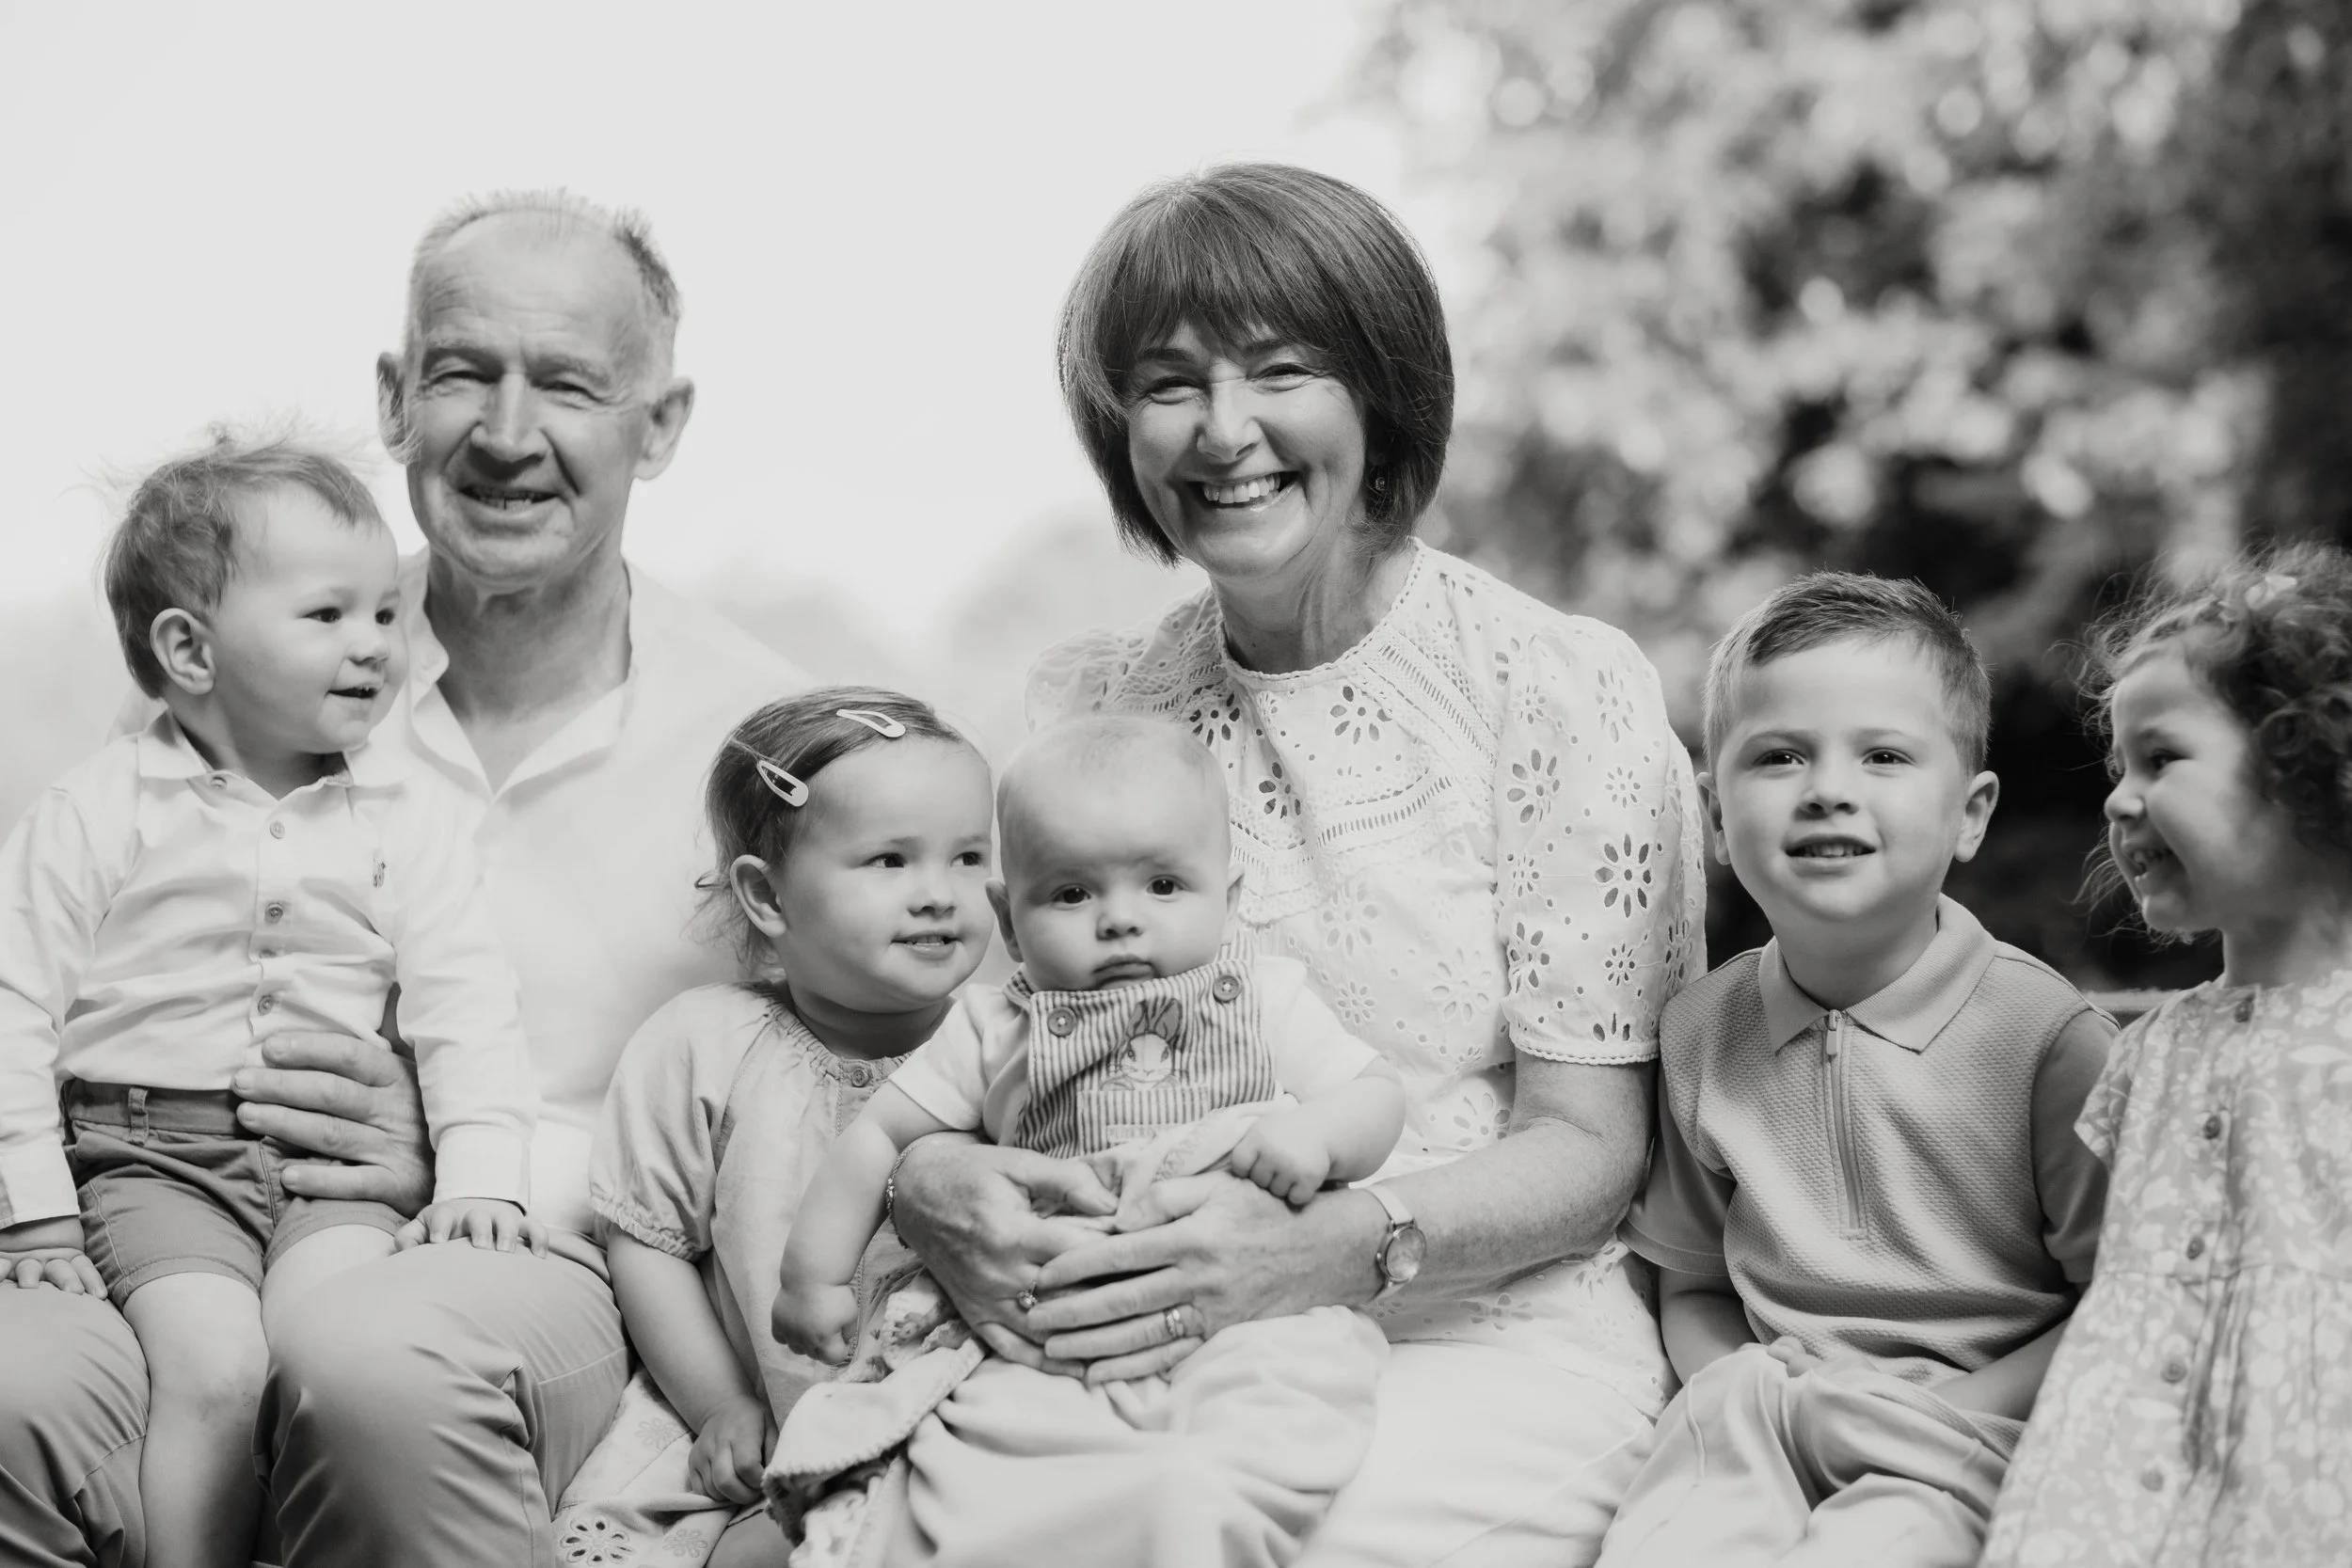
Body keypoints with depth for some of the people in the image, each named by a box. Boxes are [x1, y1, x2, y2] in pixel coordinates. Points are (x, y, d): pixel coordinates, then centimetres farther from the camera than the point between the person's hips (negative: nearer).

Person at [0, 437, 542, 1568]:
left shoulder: (400, 817, 6)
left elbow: (465, 1005, 3)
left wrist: (479, 1172, -9)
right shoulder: (95, 814, -1)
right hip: (152, 1152, -2)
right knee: (214, 1366, -24)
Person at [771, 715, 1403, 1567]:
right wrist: (813, 1274, 15)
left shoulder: (1271, 1003, 12)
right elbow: (882, 1133, 18)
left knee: (1294, 1397, -34)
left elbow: (1378, 1099, 10)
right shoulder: (993, 1032, 12)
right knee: (978, 1426, -27)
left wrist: (1312, 1132, -13)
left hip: (1253, 1312, -1)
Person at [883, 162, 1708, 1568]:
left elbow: (1591, 1148, -3)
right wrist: (933, 1179, -14)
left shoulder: (1565, 689, -1)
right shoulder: (1086, 702, 11)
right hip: (1141, 1348, 4)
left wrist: (1326, 1250, -21)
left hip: (1481, 1335, -3)